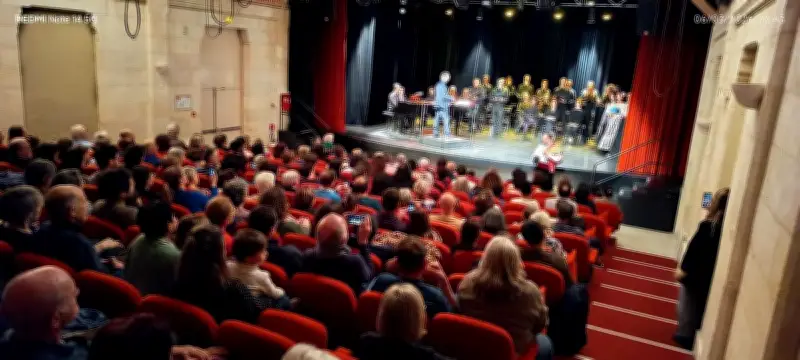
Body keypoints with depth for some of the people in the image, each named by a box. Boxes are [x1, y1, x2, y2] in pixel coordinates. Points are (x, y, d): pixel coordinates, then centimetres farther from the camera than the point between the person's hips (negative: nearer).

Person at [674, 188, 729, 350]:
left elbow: (694, 248, -15)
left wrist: (683, 268, -5)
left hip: (696, 273, -4)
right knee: (701, 305, 19)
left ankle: (685, 334, 19)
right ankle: (693, 334, 28)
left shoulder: (708, 225, -20)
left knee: (688, 304, 12)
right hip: (711, 275, 5)